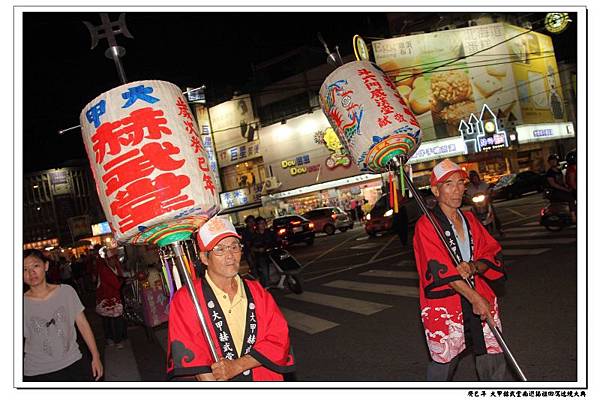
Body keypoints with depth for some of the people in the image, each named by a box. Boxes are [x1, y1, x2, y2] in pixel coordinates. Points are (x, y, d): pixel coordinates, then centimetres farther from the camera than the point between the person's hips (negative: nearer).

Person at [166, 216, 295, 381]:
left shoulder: (257, 292, 4)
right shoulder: (185, 299, -8)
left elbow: (278, 339, -3)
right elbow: (191, 359, -11)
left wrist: (236, 366, -13)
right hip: (213, 377, -2)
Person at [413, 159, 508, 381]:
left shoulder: (469, 219, 11)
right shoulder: (425, 225, -9)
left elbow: (491, 254, 8)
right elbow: (441, 269, -17)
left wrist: (474, 267, -14)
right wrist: (474, 297, -21)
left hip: (480, 296, 6)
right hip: (443, 304, -5)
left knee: (494, 358, 10)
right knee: (444, 362, 5)